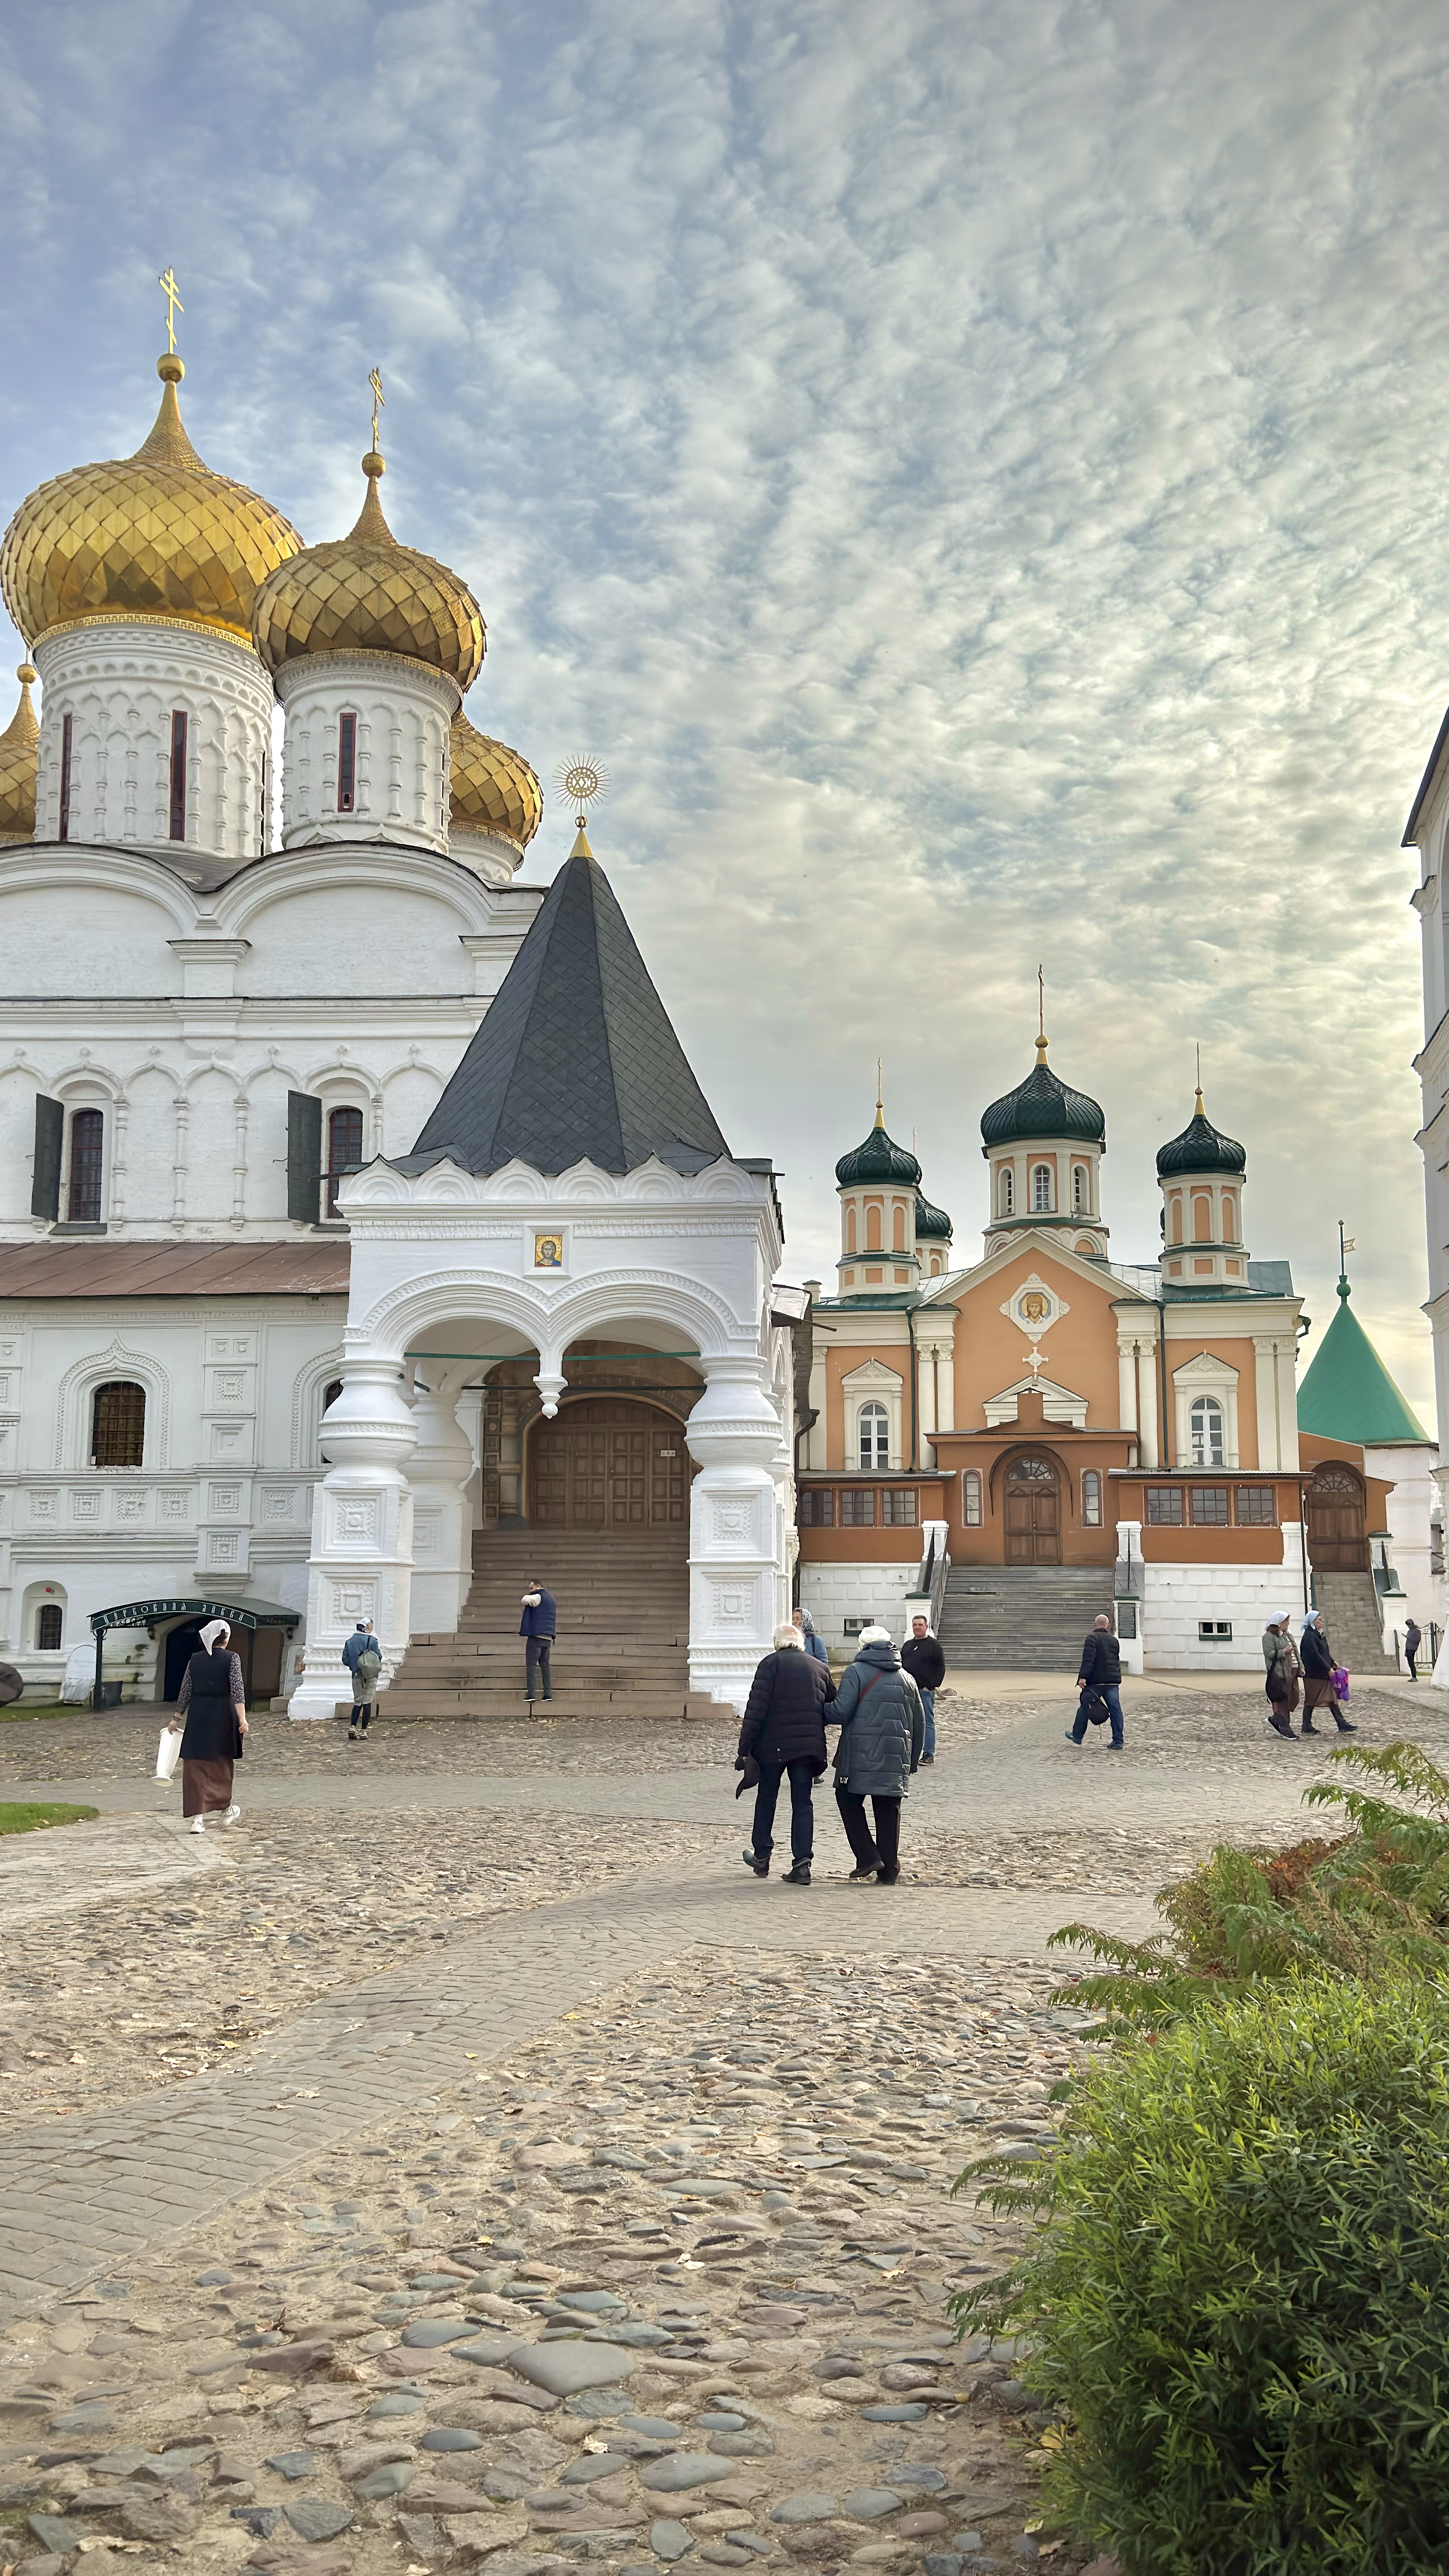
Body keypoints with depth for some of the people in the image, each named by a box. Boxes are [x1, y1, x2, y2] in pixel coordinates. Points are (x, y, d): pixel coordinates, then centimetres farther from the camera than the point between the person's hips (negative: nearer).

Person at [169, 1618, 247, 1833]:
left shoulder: (195, 1660, 5)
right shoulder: (232, 1659, -5)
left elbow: (185, 1691, 9)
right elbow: (238, 1691, -14)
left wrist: (177, 1717, 19)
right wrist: (242, 1719, -18)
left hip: (198, 1718, 2)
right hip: (223, 1718, -2)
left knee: (196, 1768, 3)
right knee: (222, 1765, 16)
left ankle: (197, 1818, -5)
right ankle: (229, 1809, 31)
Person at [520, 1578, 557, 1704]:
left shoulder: (539, 1597, -7)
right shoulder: (551, 1599, 21)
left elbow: (526, 1600, -16)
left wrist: (529, 1595, 3)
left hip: (536, 1636, -8)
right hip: (548, 1638, 8)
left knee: (531, 1665, -6)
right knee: (545, 1665, 10)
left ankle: (530, 1693, -11)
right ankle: (548, 1693, 4)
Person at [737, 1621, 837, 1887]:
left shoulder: (771, 1663, -4)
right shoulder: (820, 1668, 10)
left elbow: (756, 1708, -11)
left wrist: (745, 1749, -10)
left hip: (773, 1744, -3)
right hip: (809, 1745, 3)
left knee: (766, 1799, 15)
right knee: (803, 1803, 6)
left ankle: (761, 1857, 24)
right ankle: (802, 1863, -3)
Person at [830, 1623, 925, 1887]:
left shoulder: (856, 1672, -3)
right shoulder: (906, 1678, 14)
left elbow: (842, 1711, -14)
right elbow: (919, 1724, 15)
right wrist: (913, 1760, 21)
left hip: (861, 1756, -5)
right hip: (896, 1757, 5)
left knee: (849, 1800, 11)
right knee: (888, 1811, 9)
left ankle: (868, 1857, 0)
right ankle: (889, 1871, 9)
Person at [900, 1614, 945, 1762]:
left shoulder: (934, 1645, -1)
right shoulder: (908, 1645, 17)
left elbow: (941, 1668, -5)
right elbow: (901, 1665, 21)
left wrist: (931, 1686, -13)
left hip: (925, 1690, -6)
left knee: (927, 1721, -3)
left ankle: (929, 1754, 0)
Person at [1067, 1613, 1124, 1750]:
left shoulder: (1092, 1639, -7)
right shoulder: (1114, 1641, 15)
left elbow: (1088, 1660, -18)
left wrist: (1083, 1677, -21)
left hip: (1096, 1681, -5)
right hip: (1114, 1680, 5)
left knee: (1085, 1708, 9)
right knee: (1115, 1710, 1)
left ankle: (1076, 1737, 20)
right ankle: (1118, 1742, -3)